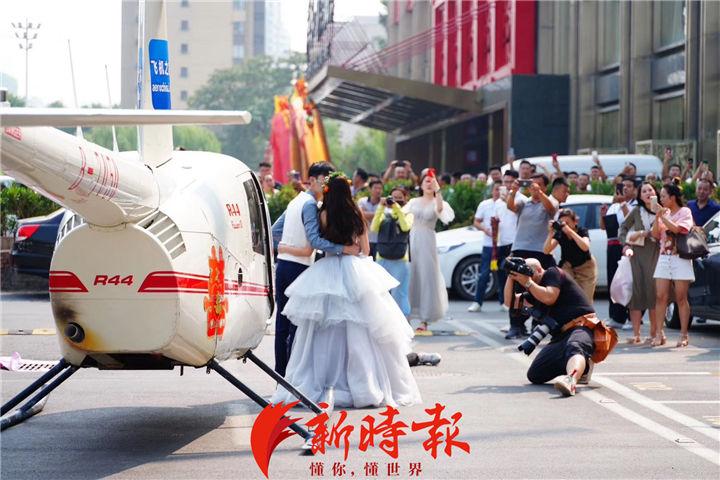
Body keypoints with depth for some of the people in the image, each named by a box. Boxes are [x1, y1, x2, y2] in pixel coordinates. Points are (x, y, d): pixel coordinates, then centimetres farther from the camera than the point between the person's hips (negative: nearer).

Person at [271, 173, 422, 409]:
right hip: (356, 272, 3)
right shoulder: (357, 215, 5)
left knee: (327, 335, 1)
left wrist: (283, 248, 13)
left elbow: (308, 250, -3)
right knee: (359, 335, 6)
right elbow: (366, 249, 11)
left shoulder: (324, 215, -4)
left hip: (329, 273, -3)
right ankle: (367, 387, 7)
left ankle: (323, 386, 0)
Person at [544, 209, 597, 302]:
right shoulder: (559, 233, -14)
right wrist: (550, 233, -35)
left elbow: (585, 247, -39)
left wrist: (570, 231, -43)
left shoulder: (582, 231, -19)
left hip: (585, 266, -1)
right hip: (568, 265, 1)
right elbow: (546, 251, -21)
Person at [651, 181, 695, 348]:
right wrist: (658, 216, -2)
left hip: (680, 258, -5)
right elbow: (656, 234, 8)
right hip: (664, 257, 5)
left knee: (681, 299, -2)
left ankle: (683, 335, 1)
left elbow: (676, 228, -17)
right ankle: (659, 334, -4)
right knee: (660, 297, -3)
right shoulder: (665, 213, 16)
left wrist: (663, 216, -10)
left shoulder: (685, 212, 0)